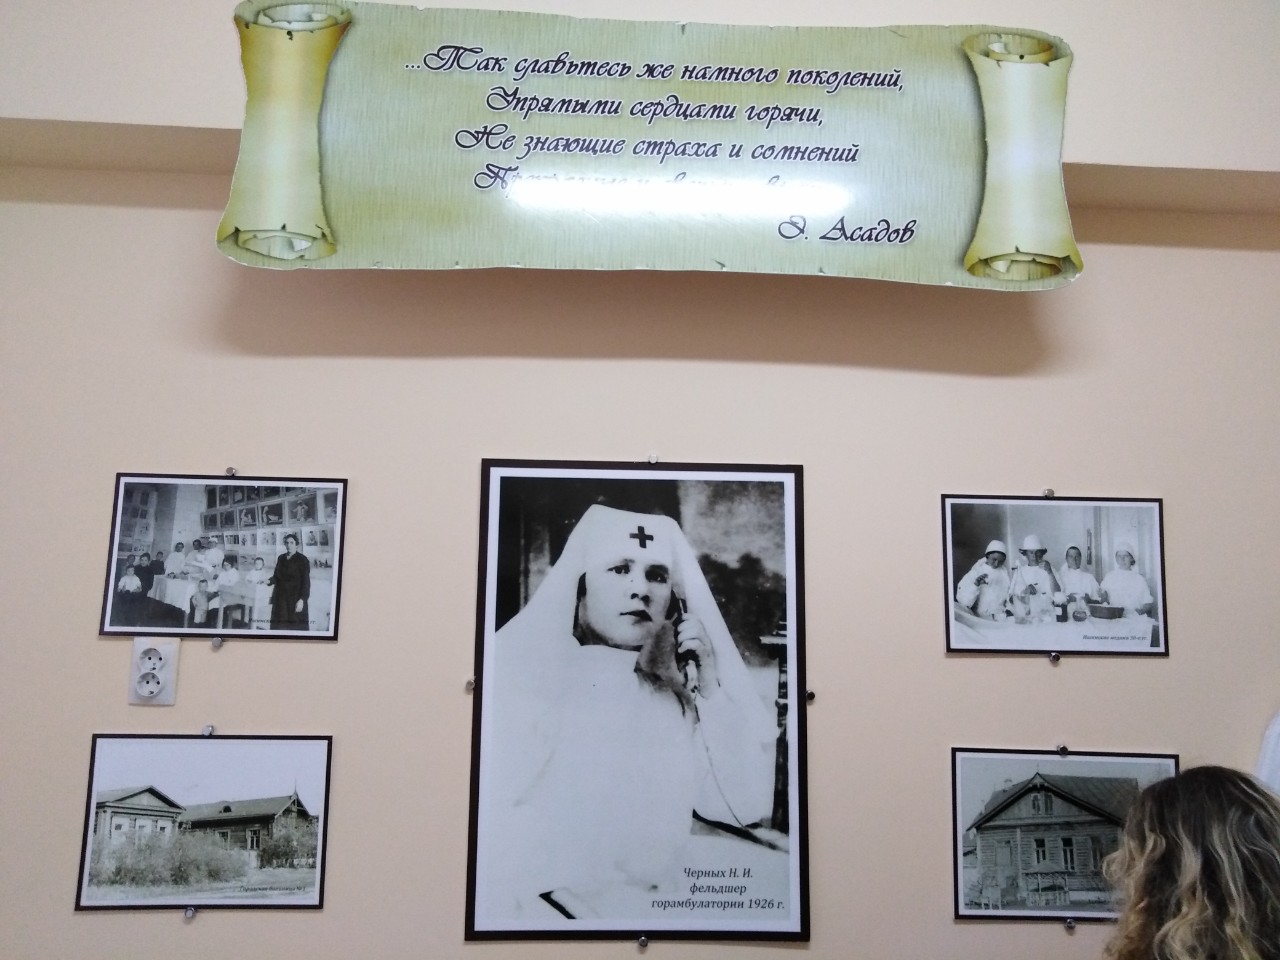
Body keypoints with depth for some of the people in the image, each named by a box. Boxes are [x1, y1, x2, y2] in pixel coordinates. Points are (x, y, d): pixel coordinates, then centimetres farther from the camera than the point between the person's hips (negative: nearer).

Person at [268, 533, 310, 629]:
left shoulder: (302, 560, -7)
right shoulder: (281, 558, 11)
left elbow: (306, 582, -10)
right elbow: (277, 576, 19)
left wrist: (302, 599, -18)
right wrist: (269, 581, -2)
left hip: (295, 599, -6)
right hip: (280, 598, 6)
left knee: (296, 626, -6)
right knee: (279, 626, 4)